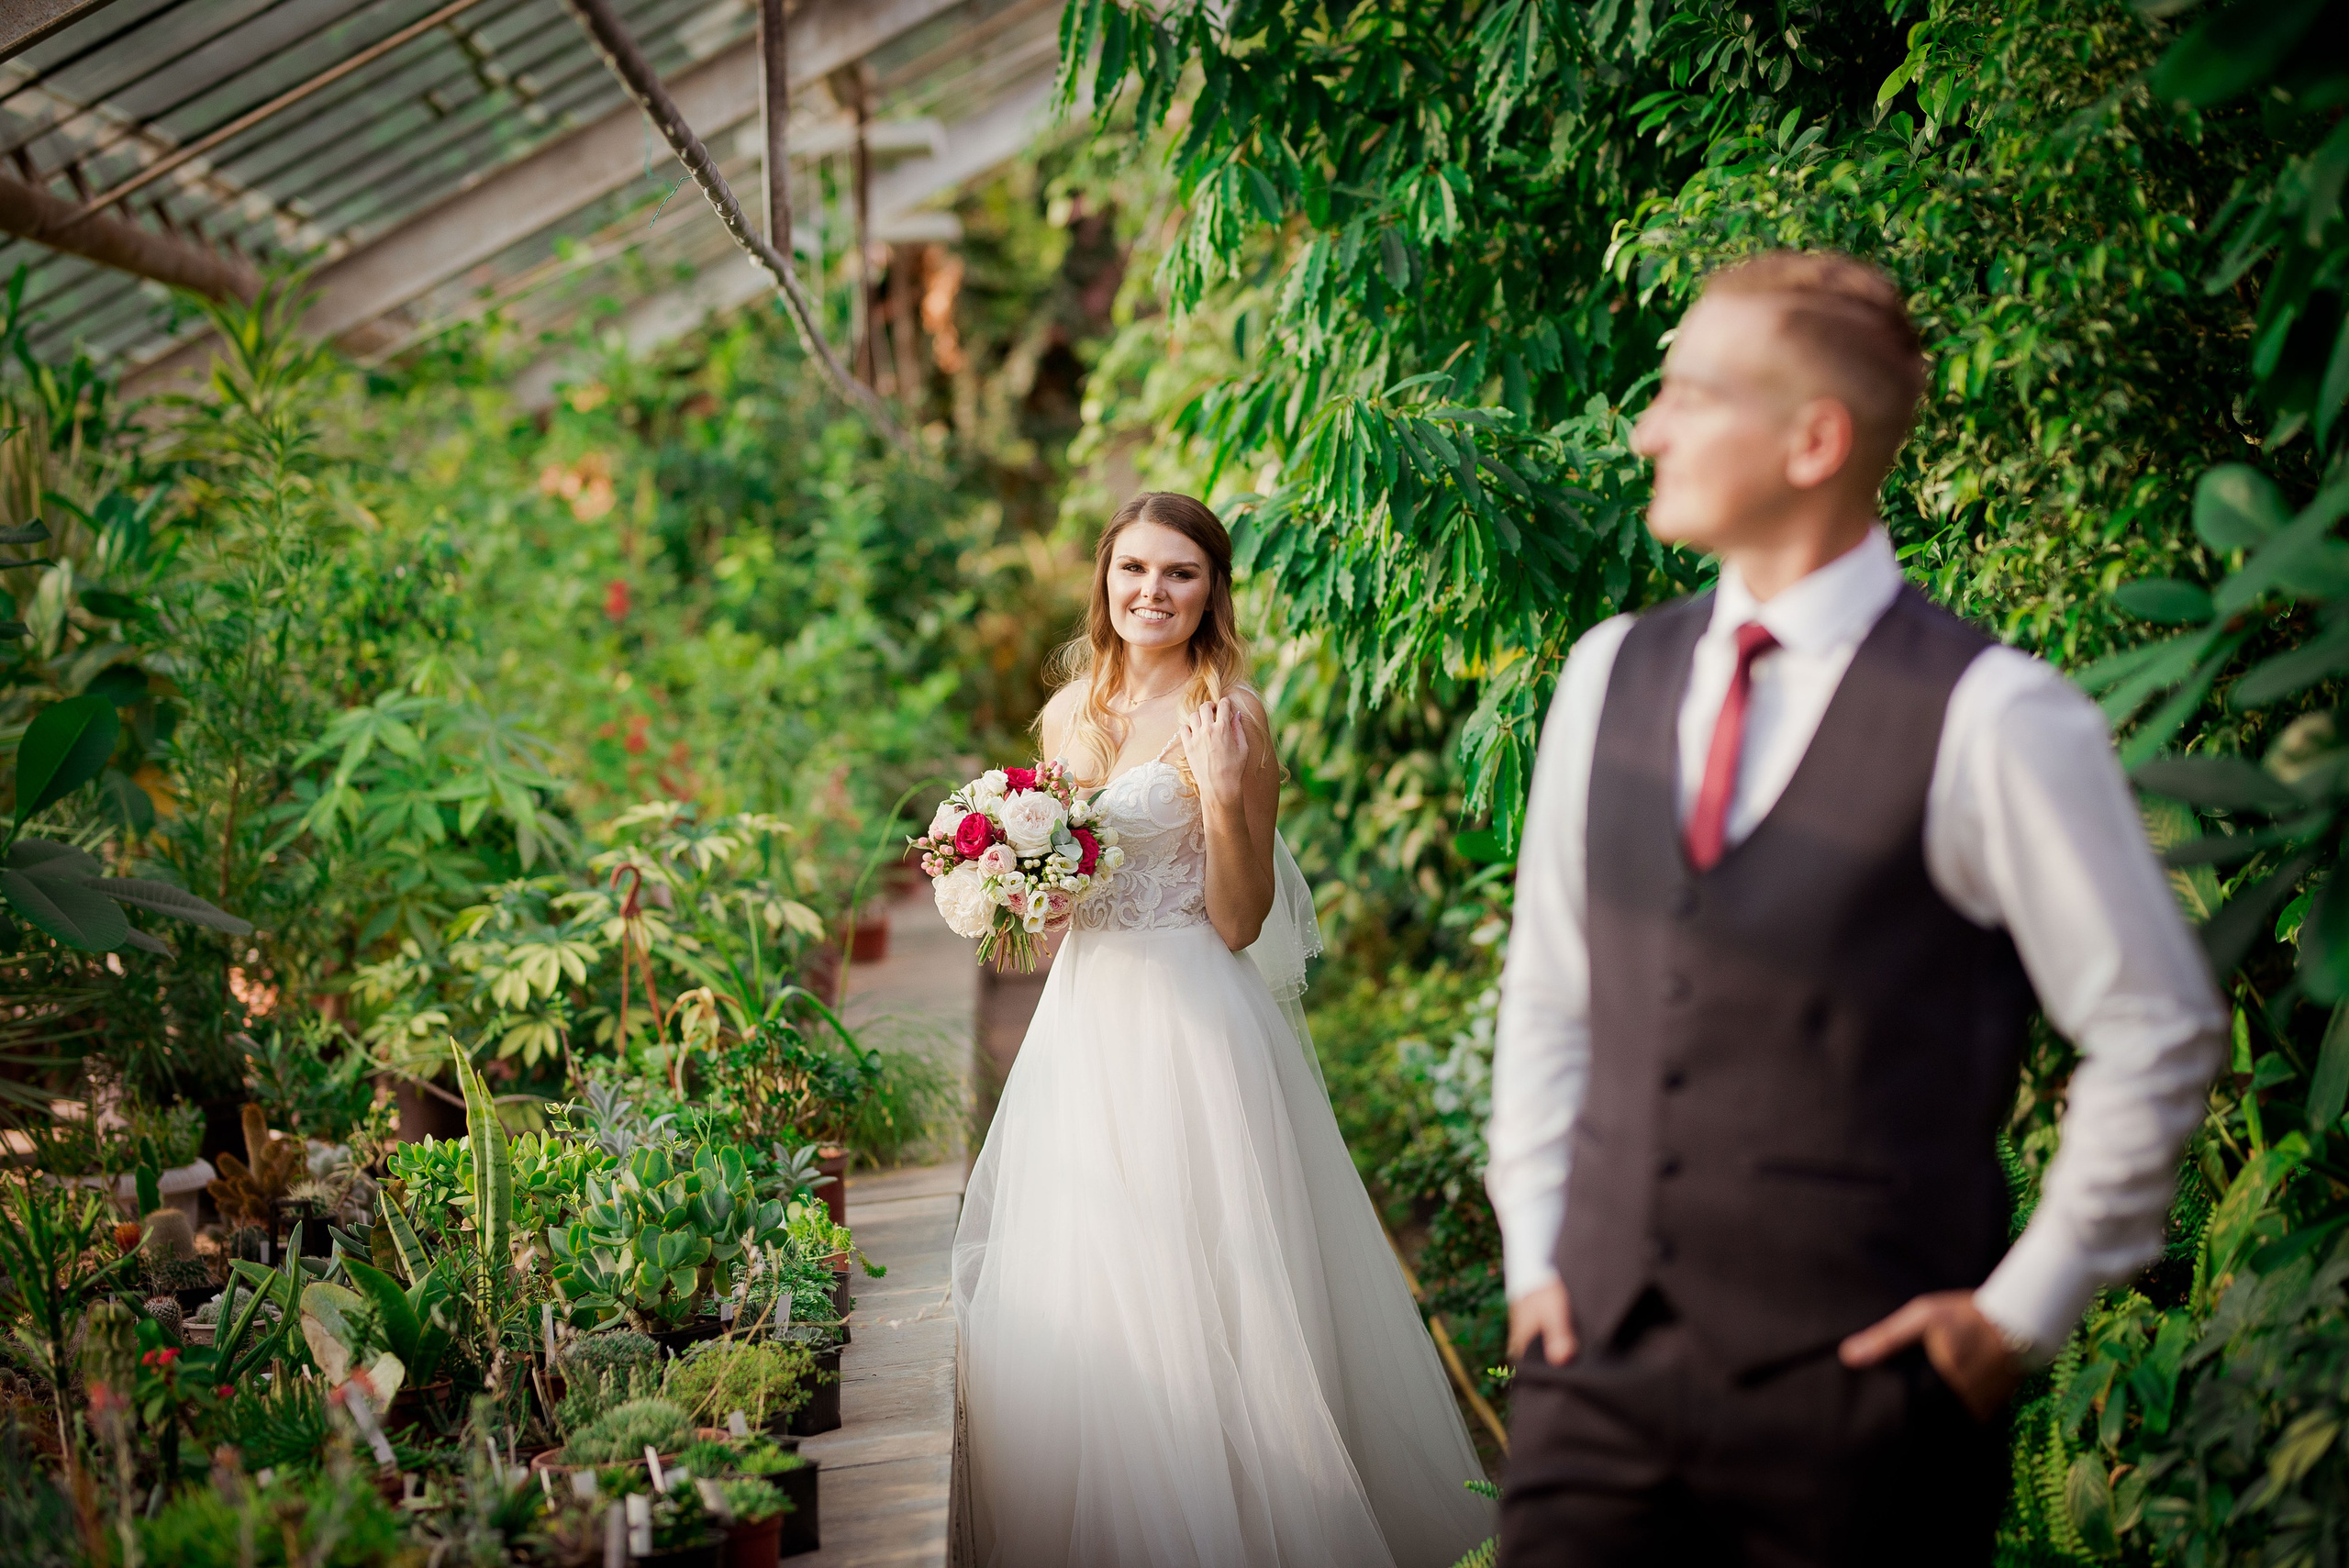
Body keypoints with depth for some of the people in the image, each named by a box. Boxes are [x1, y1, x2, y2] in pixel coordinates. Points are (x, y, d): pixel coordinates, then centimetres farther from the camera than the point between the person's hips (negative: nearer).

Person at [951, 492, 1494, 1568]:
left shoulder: (1228, 718, -8)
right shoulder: (1070, 714, 10)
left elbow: (1240, 922, -11)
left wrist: (1223, 794, -23)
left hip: (1190, 1030, -6)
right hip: (1085, 1025, 6)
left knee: (1182, 1287, -4)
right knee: (1070, 1295, 10)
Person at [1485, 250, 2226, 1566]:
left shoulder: (1987, 718, -12)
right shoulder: (1611, 676, 5)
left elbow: (2159, 1029, -6)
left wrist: (2024, 1308, -4)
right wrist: (1534, 1250, 9)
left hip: (1860, 1398, -4)